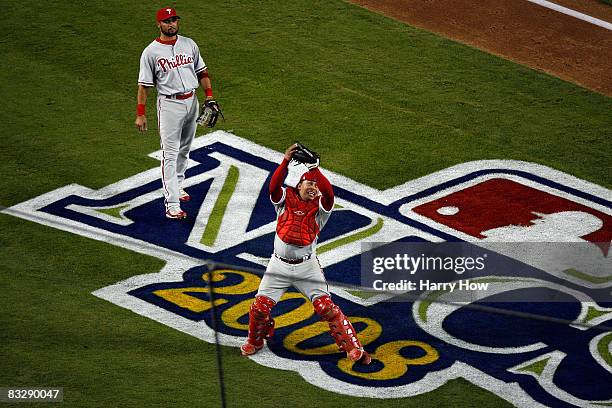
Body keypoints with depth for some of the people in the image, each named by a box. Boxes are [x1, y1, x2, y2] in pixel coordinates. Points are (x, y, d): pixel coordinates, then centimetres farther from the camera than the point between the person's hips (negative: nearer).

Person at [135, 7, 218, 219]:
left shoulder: (189, 44, 6)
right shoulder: (151, 52, -8)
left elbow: (201, 72, 14)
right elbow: (144, 85, -7)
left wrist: (209, 96, 3)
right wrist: (140, 114, -10)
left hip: (192, 101, 5)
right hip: (169, 104, -5)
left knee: (184, 150, 18)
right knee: (170, 154, -8)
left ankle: (177, 186, 37)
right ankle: (172, 205, -12)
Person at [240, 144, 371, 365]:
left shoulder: (319, 206, 1)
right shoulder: (285, 198, 4)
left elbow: (329, 192, -20)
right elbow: (274, 185, -16)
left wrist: (315, 169, -27)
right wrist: (286, 161, -27)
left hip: (307, 266, -1)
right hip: (279, 264, 1)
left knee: (327, 307, -10)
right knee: (260, 306, -4)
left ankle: (352, 348, -6)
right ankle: (255, 342, 25)